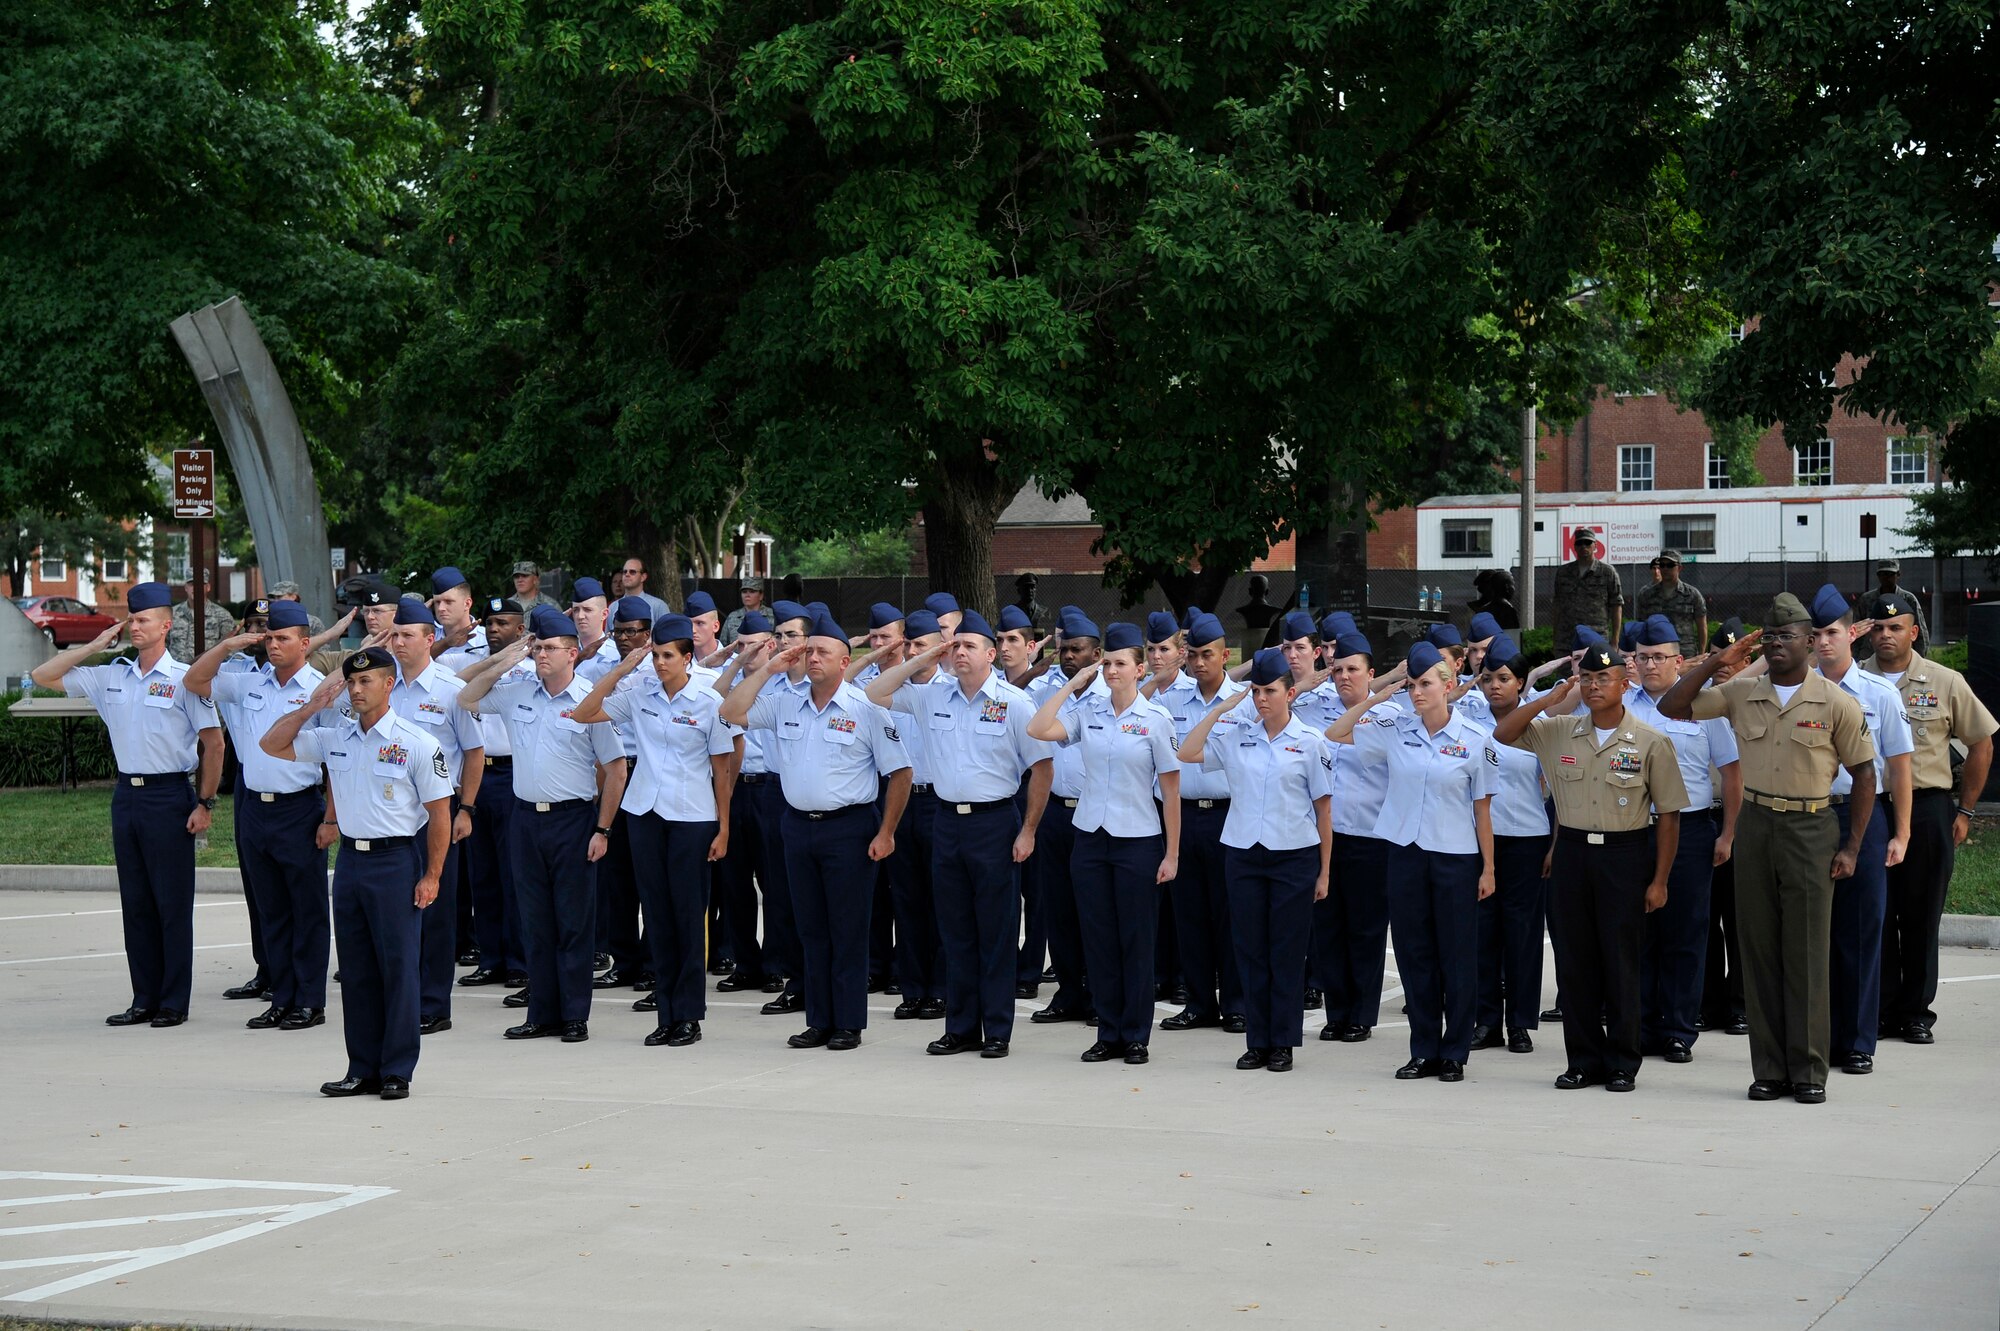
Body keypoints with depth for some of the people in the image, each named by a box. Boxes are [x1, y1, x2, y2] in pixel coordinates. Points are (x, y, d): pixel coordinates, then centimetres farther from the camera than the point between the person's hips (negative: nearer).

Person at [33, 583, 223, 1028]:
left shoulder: (184, 679, -6)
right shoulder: (110, 677, 9)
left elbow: (213, 744, -5)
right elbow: (43, 676, 13)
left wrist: (204, 803, -9)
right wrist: (94, 646, 5)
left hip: (169, 795, -6)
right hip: (126, 794, 6)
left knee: (173, 903, -1)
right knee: (135, 903, 9)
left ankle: (174, 1003, 4)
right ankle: (145, 999, 15)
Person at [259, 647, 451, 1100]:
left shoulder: (416, 743, -7)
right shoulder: (335, 737, 9)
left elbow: (440, 813, -6)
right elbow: (272, 744, 13)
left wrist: (431, 876, -11)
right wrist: (311, 706, 4)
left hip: (396, 860, -6)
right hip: (350, 857, 6)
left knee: (398, 966, -3)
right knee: (355, 969, 8)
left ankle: (397, 1072, 3)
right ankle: (363, 1070, 15)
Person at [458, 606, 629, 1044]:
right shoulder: (516, 695, 7)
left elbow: (615, 768, -5)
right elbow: (466, 699, 20)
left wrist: (602, 829, -9)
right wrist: (502, 662, 8)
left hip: (572, 817, -5)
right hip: (525, 817, 5)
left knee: (574, 921, 0)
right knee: (535, 921, 9)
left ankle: (575, 1016, 6)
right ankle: (542, 1014, 15)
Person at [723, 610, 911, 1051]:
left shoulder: (866, 709, -7)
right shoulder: (786, 704, 7)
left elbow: (899, 773, -6)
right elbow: (732, 713, 4)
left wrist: (886, 833, -10)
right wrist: (767, 669, -1)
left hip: (848, 828, -5)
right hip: (798, 827, 5)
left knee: (848, 929, 0)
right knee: (811, 928, 9)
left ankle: (849, 1024, 6)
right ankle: (819, 1021, 16)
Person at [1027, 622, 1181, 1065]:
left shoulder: (1155, 719, -5)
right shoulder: (1087, 711, 3)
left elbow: (1171, 791, -4)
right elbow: (1038, 730, -12)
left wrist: (1171, 854, -7)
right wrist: (1072, 684, -6)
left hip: (1138, 841, -3)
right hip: (1090, 837, 3)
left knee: (1136, 941, 3)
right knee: (1098, 940, 6)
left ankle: (1136, 1037, 11)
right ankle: (1109, 1034, 15)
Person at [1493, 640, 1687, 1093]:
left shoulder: (1650, 743, -4)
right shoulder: (1558, 732, 6)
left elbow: (1668, 814, -1)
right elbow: (1503, 733, 5)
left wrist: (1659, 880, -5)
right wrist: (1553, 698, -4)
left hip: (1624, 855, -3)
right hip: (1571, 852, 3)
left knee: (1621, 962, 0)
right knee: (1574, 962, 5)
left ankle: (1623, 1063, 9)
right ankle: (1584, 1060, 13)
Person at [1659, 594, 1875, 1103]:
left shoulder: (1835, 703, -3)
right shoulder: (1741, 694, 5)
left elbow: (1864, 774, 1)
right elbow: (1672, 707, 5)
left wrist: (1851, 848, -4)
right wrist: (1717, 661, -4)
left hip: (1810, 830, -3)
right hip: (1755, 826, 3)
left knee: (1807, 952, -2)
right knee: (1759, 950, 5)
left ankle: (1809, 1071, 4)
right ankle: (1769, 1070, 10)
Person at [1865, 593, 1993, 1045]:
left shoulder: (1945, 683, 3)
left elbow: (1981, 744, 9)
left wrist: (1964, 811, 6)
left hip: (1927, 809, -1)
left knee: (1921, 915, 3)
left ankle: (1916, 1012, 11)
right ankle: (1878, 1009, 10)